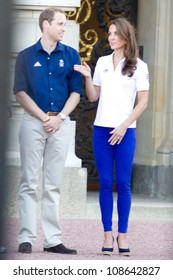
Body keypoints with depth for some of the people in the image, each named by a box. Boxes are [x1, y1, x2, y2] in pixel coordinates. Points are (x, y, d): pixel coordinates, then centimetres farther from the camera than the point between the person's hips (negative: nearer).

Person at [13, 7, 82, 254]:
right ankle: (26, 239, -4)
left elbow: (76, 92, 6)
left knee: (53, 185, 4)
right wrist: (44, 117, -10)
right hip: (33, 122, -2)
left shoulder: (70, 55, 8)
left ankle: (53, 240, 4)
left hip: (61, 123, 2)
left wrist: (59, 117, -8)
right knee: (30, 183, -3)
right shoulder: (26, 56, 3)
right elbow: (20, 92, -1)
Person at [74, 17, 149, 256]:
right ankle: (108, 234, 4)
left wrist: (124, 127, -10)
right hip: (101, 129, 3)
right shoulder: (102, 62, 10)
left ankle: (122, 234, 2)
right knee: (105, 183, 1)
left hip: (125, 131, -3)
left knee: (123, 183, -2)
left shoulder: (138, 66, 0)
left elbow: (143, 102, -2)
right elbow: (93, 97, 14)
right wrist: (87, 77, -3)